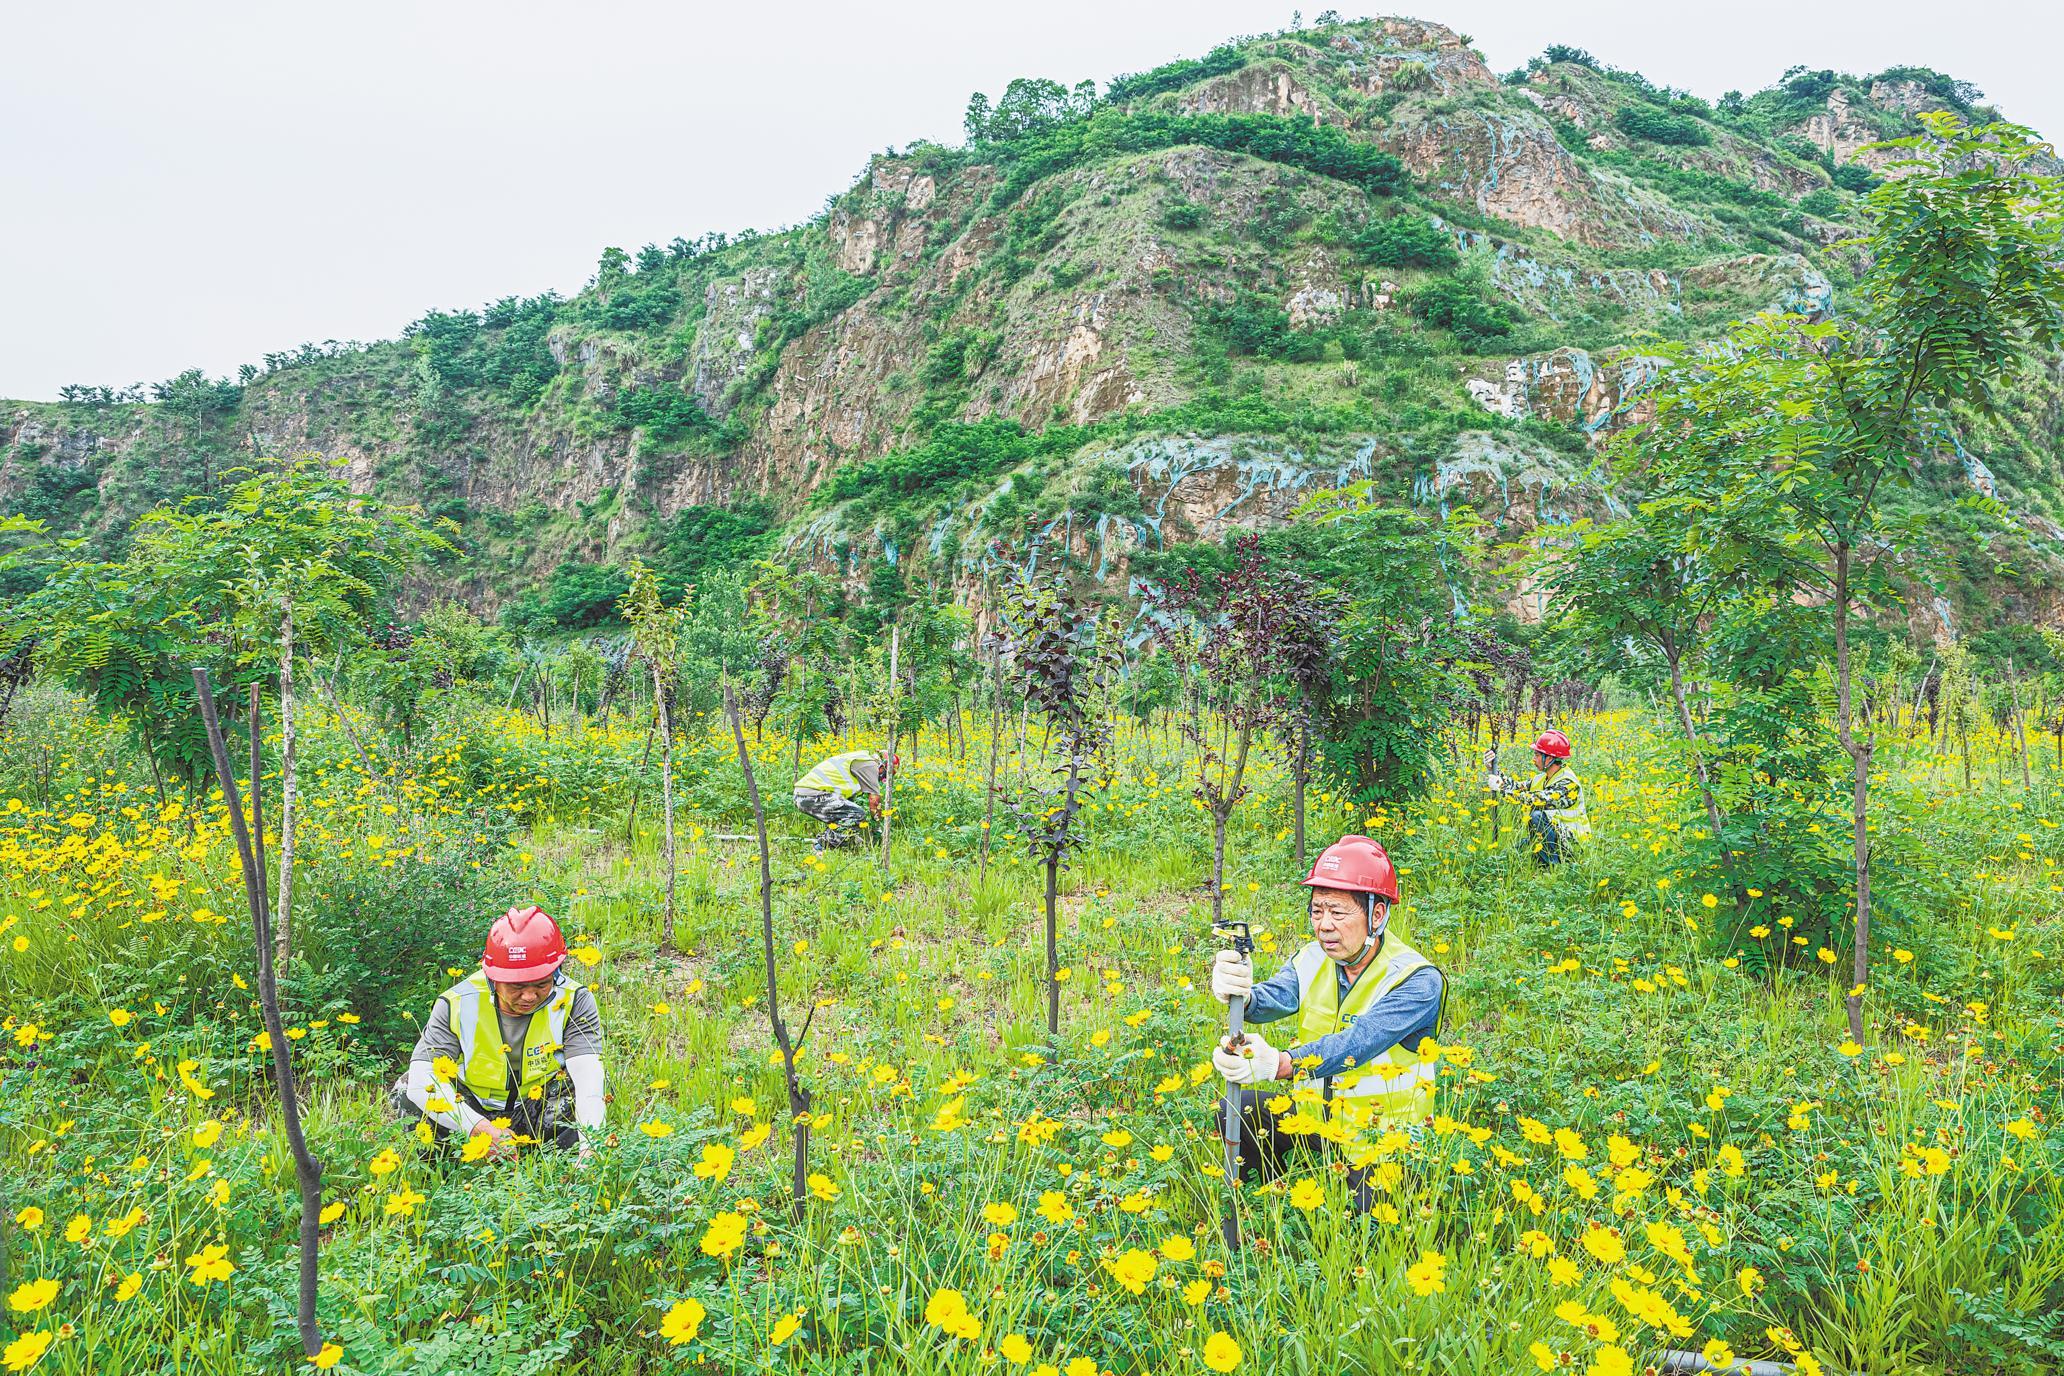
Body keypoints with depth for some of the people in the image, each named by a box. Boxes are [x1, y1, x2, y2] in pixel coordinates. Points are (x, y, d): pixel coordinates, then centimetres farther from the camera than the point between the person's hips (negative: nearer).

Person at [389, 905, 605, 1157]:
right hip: (470, 1110, 0)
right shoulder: (458, 1004, -18)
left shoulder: (573, 1001, -18)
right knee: (407, 1092, -26)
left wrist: (589, 1144, -48)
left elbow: (589, 1078, -29)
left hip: (535, 1116, 0)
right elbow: (423, 1081, -28)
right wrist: (481, 1128, -42)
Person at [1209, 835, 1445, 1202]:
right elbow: (1275, 997, -22)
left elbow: (1359, 1041, -35)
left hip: (1382, 1129, -5)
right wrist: (1239, 993, -47)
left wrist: (1281, 1064, -50)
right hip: (1315, 1105, 5)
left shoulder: (1418, 981, -21)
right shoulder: (1313, 959, -3)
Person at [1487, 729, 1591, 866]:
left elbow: (1537, 800, -31)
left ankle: (1554, 865, -20)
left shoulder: (1568, 783, -22)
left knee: (1538, 816, -31)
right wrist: (1495, 771, -2)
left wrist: (1502, 788, -28)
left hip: (1571, 843, -8)